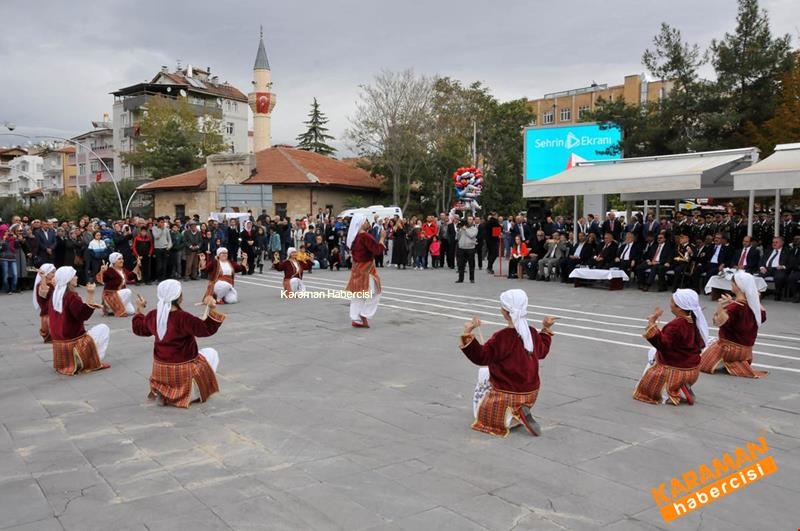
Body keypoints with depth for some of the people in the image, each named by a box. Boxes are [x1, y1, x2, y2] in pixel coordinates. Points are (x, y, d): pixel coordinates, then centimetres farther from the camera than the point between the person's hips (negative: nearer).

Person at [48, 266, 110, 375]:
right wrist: (90, 295, -31)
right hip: (73, 340, -9)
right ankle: (94, 362, 0)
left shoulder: (55, 295, 3)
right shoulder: (72, 296, -22)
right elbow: (84, 315, -25)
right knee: (104, 329, 6)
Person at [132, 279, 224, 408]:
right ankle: (191, 393, 5)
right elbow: (207, 329, -30)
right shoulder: (183, 318, -27)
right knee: (212, 354, 17)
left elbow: (139, 329, 15)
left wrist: (139, 309, 28)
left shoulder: (153, 315, -5)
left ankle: (163, 390, 16)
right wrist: (212, 309, -40)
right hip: (182, 369, -6)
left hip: (160, 369, 7)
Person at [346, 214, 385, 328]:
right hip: (366, 269, -8)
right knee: (372, 293, 3)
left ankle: (356, 319, 13)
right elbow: (378, 250, -24)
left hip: (357, 268, 8)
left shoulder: (354, 236, 6)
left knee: (357, 295, 11)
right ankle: (364, 317, -2)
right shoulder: (365, 236, -21)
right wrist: (382, 238, -13)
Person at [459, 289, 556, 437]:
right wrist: (546, 329, 23)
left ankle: (513, 416, -9)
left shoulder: (501, 337, -26)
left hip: (508, 394, -7)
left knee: (483, 415, 18)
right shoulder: (532, 333, -6)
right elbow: (542, 352, 13)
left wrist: (467, 334, -28)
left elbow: (480, 356, -22)